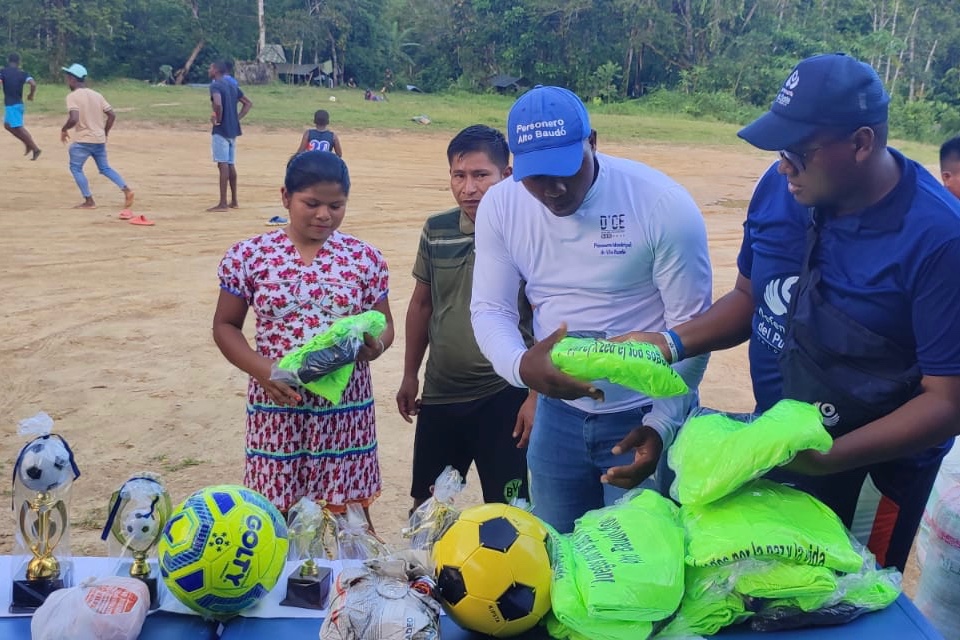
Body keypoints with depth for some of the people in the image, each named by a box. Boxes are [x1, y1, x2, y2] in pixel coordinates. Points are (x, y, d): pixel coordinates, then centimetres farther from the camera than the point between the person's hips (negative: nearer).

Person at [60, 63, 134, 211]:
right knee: (105, 168, 18)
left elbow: (74, 119, -24)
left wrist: (64, 129, -6)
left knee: (76, 168, 9)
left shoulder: (72, 96, -11)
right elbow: (112, 115, 7)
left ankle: (89, 201, 4)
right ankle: (126, 190, -1)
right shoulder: (97, 95, 8)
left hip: (83, 141, -6)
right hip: (100, 140, 6)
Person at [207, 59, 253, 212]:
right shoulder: (233, 85, 14)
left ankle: (223, 203, -8)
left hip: (221, 129, -8)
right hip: (233, 129, 8)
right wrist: (237, 118, 11)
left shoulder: (215, 85, -11)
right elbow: (248, 103, 17)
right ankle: (234, 201, 20)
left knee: (223, 165, -8)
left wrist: (218, 119, -15)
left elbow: (218, 104, -30)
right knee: (231, 165, 14)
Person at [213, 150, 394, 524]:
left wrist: (375, 346, -16)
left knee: (348, 511, 9)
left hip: (346, 406, 1)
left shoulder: (366, 258, 0)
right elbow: (225, 326, 3)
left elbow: (384, 324, 8)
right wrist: (260, 368, -14)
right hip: (278, 405, -1)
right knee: (276, 513, 7)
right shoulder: (248, 256, -3)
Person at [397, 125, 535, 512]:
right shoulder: (435, 231, 1)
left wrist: (536, 396, -13)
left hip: (503, 397, -5)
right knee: (425, 507, 18)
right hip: (439, 394, 5)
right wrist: (410, 376, 14)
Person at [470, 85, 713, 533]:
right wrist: (520, 365, -27)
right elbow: (489, 309, -5)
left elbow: (691, 325, -13)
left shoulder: (664, 206, -18)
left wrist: (661, 424, -18)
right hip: (557, 415, 4)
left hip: (647, 417, -4)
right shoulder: (500, 206, -6)